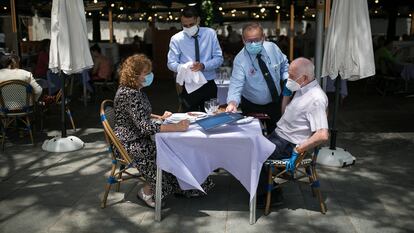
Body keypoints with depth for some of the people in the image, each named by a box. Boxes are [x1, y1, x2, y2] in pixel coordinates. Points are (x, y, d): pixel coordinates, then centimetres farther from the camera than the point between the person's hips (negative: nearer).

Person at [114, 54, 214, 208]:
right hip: (130, 145, -9)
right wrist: (176, 127, -34)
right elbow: (145, 127, -32)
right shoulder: (128, 94, -24)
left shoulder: (136, 90, 8)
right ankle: (147, 191, 1)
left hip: (139, 139, 9)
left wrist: (159, 117, 11)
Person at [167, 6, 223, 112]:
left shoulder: (210, 33, 0)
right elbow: (171, 63, -2)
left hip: (209, 85, 1)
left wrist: (203, 65, -21)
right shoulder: (176, 39, -2)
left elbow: (219, 58, -2)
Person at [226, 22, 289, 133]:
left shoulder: (272, 47, -11)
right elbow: (236, 84, -34)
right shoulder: (240, 60, -24)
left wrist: (287, 79, -12)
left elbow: (284, 65, 7)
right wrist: (232, 102, -53)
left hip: (276, 103, 3)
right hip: (252, 107, -3)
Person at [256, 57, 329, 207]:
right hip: (279, 134, 10)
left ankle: (263, 195, 10)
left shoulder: (316, 99, -23)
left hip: (287, 145, -10)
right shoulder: (302, 90, 7)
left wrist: (297, 151, -25)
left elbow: (323, 135, -30)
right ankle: (268, 188, 20)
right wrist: (287, 93, 5)